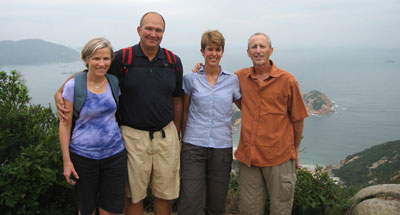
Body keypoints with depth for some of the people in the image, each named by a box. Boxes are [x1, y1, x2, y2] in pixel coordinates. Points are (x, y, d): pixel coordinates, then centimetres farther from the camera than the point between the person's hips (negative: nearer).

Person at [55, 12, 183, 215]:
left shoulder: (174, 61, 3)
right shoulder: (123, 58, -6)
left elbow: (177, 101, 10)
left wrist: (177, 137, 12)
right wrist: (60, 92, -14)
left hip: (166, 135, 3)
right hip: (134, 136, -2)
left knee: (164, 195, 14)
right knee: (134, 196, 11)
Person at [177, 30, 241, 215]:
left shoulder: (232, 80, 6)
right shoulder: (191, 78, 4)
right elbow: (184, 111, 12)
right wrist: (184, 138, 11)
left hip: (222, 146, 1)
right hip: (193, 146, -1)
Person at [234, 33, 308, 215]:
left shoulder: (287, 80, -4)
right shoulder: (241, 77, 3)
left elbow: (298, 119, 4)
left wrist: (295, 151, 10)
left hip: (280, 157, -2)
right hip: (248, 156, 2)